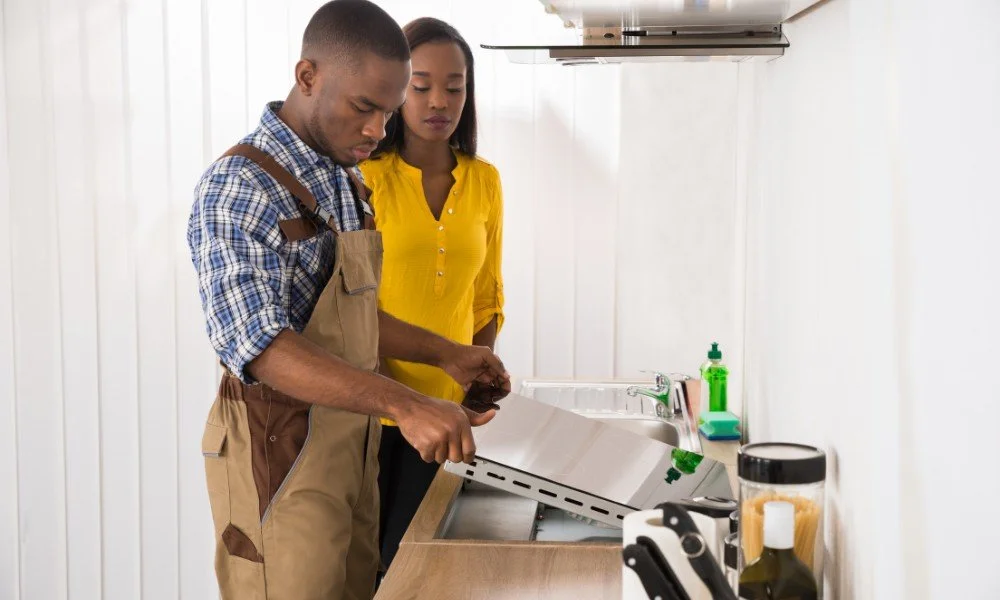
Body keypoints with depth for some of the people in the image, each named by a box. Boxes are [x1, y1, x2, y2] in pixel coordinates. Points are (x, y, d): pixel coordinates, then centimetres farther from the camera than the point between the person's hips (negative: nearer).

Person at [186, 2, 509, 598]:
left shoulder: (345, 184, 9)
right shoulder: (240, 188, -18)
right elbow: (259, 344, -30)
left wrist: (444, 354, 9)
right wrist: (405, 405, -40)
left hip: (351, 443, 8)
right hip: (282, 453, -8)